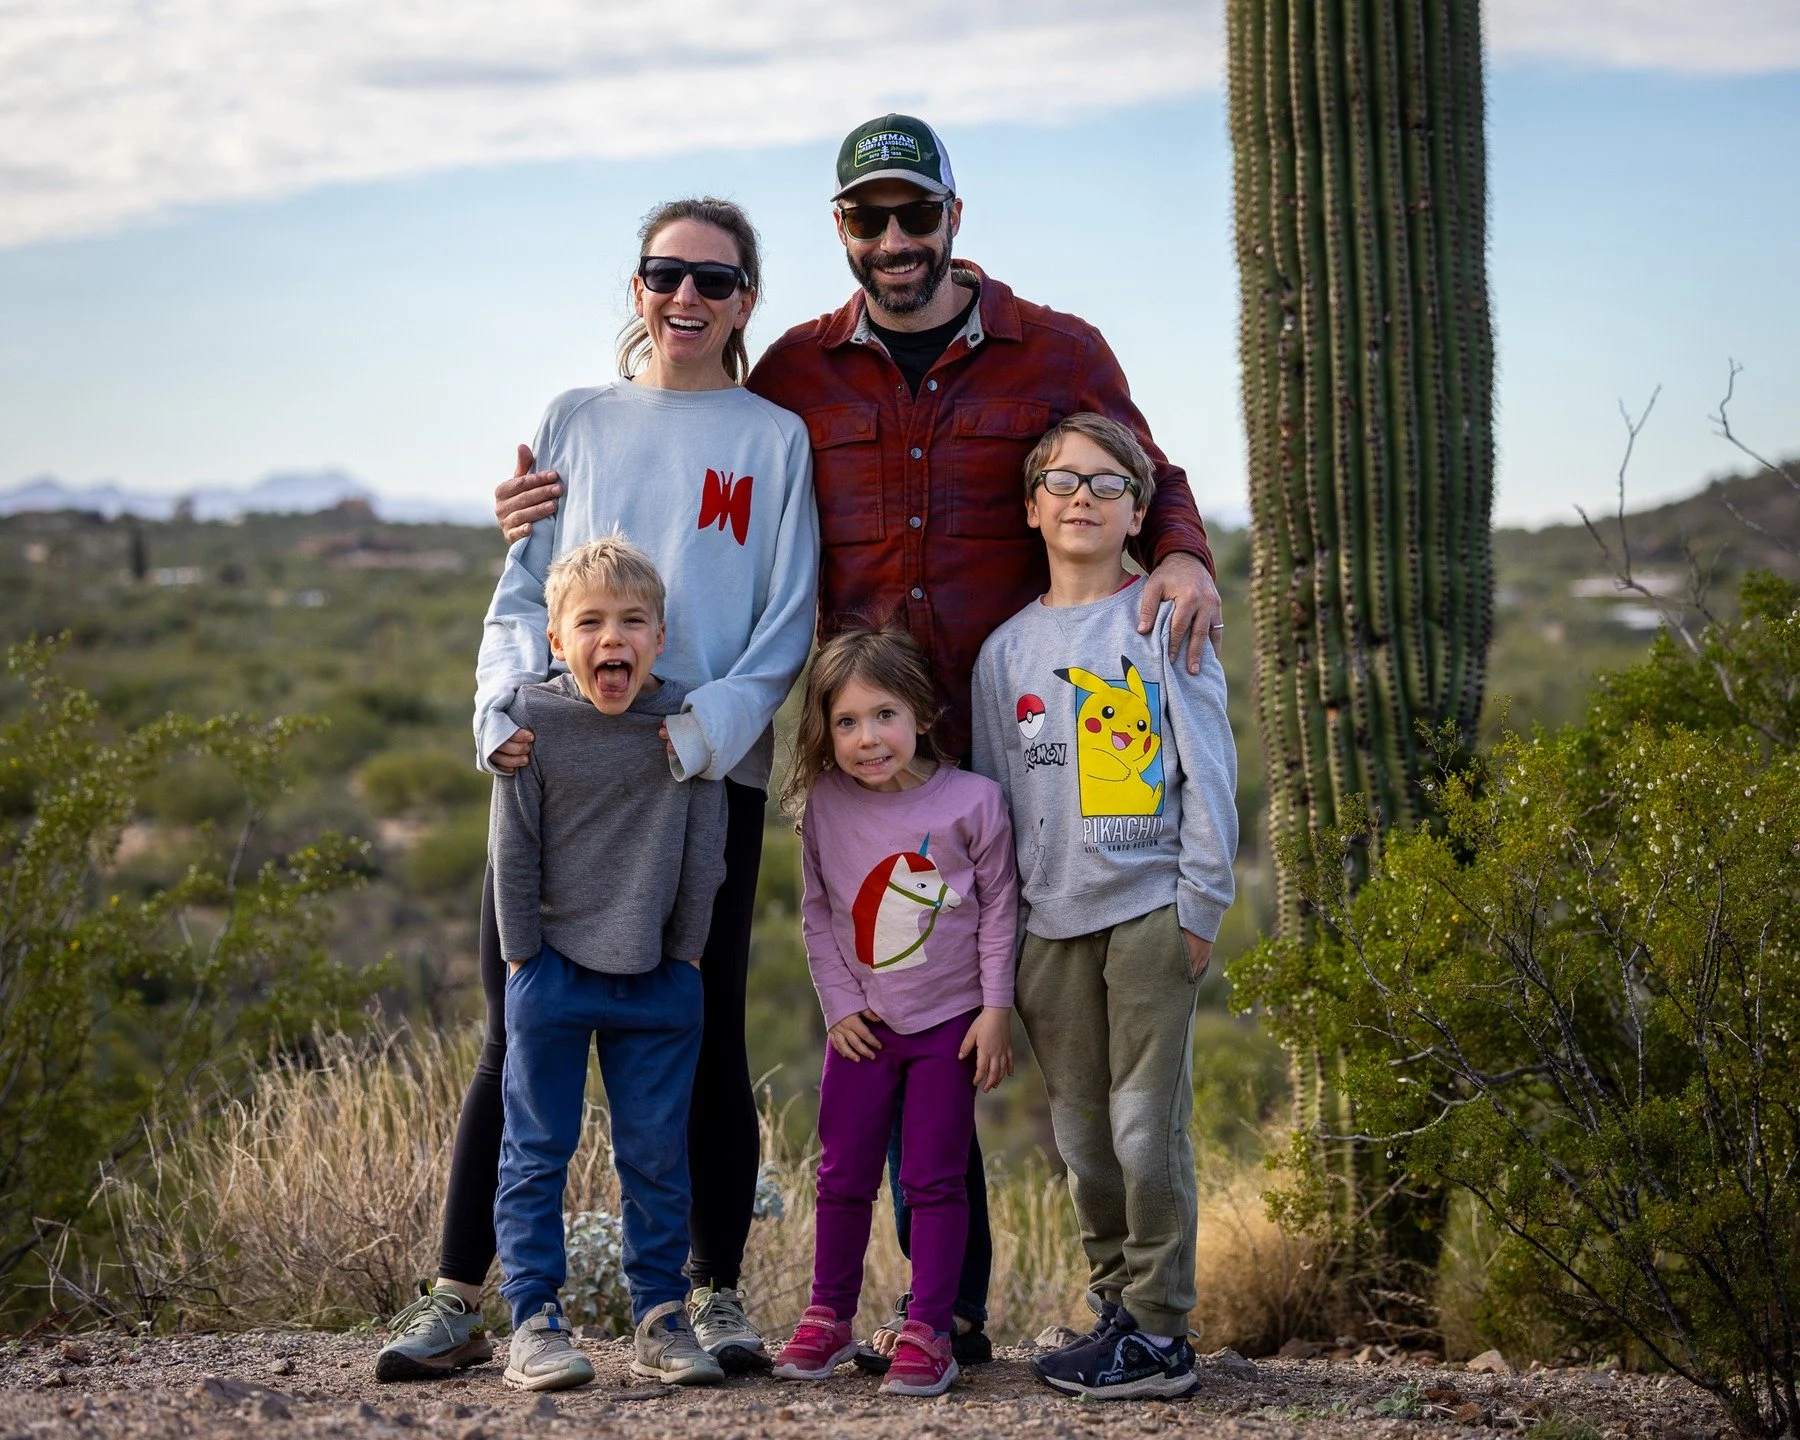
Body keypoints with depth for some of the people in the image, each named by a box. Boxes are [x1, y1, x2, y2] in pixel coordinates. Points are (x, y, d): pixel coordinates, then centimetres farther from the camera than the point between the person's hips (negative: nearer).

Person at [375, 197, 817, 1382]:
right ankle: (458, 1299, 4)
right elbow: (522, 591, 10)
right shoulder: (576, 423, 13)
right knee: (520, 1036, 0)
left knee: (706, 1034, 2)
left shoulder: (775, 439, 7)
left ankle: (717, 1295, 13)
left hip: (712, 777, -1)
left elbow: (787, 626, 2)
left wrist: (702, 731, -14)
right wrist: (504, 715, -8)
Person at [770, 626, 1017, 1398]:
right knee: (843, 1176, 9)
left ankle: (928, 1333, 5)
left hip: (950, 1022, -3)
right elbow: (817, 910, 4)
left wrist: (995, 1010, -7)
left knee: (934, 1180, 0)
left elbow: (999, 907, -5)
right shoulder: (825, 804, -5)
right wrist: (838, 1003, -2)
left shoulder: (971, 800, -12)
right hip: (862, 1024, 3)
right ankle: (829, 1318, 23)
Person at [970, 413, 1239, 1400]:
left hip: (1150, 909, -4)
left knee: (1147, 1126, -6)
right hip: (1052, 924, 4)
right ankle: (1114, 1310, 20)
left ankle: (1159, 1334, 1)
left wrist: (1203, 901, -8)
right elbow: (994, 795, 15)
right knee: (1081, 1135, 9)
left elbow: (1207, 771, -3)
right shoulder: (1007, 650, 11)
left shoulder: (1164, 622, 0)